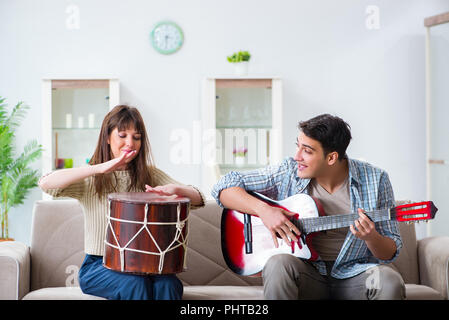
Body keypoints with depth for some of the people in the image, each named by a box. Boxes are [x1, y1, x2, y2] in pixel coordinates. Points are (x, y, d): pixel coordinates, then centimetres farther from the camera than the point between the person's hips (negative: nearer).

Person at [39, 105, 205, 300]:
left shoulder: (149, 174, 9)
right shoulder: (91, 179, 0)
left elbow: (198, 200, 3)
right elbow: (46, 184, -20)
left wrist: (174, 189, -21)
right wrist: (100, 168, -27)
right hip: (98, 265, -2)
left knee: (168, 284, -28)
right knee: (135, 283, -32)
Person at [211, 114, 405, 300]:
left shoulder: (375, 180, -4)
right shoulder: (288, 172, -2)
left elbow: (391, 253, 1)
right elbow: (224, 188, -2)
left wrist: (370, 238, -22)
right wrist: (263, 209, -17)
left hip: (352, 274, -1)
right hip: (306, 271, 1)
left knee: (389, 280, -33)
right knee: (279, 263, -33)